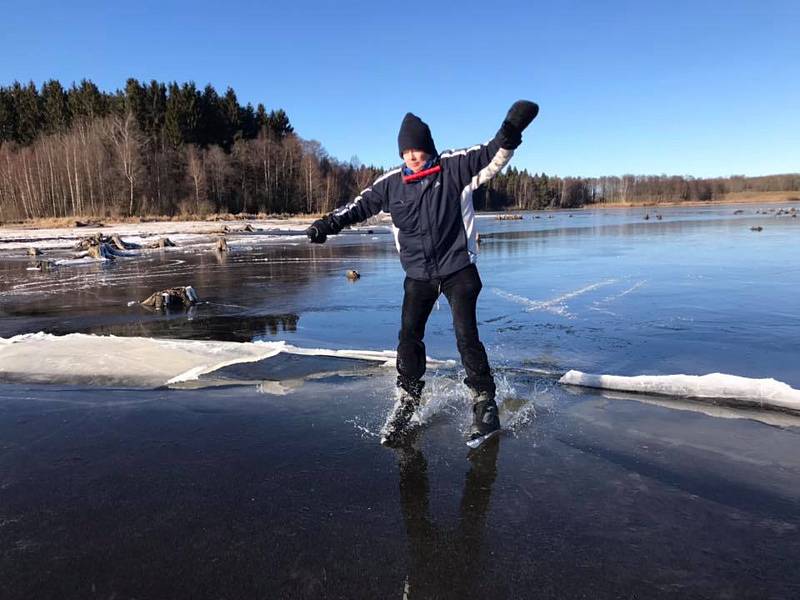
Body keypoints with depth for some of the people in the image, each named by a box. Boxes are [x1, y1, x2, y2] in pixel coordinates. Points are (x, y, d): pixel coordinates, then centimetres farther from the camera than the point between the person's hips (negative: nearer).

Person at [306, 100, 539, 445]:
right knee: (408, 340, 2)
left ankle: (485, 405, 7)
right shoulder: (390, 184, 3)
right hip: (418, 275, 4)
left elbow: (493, 155, -8)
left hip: (458, 269, -3)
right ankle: (407, 406, 17)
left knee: (466, 337, -8)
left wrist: (511, 129, -25)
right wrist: (329, 224, 6)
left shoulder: (454, 167, -4)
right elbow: (360, 205, 13)